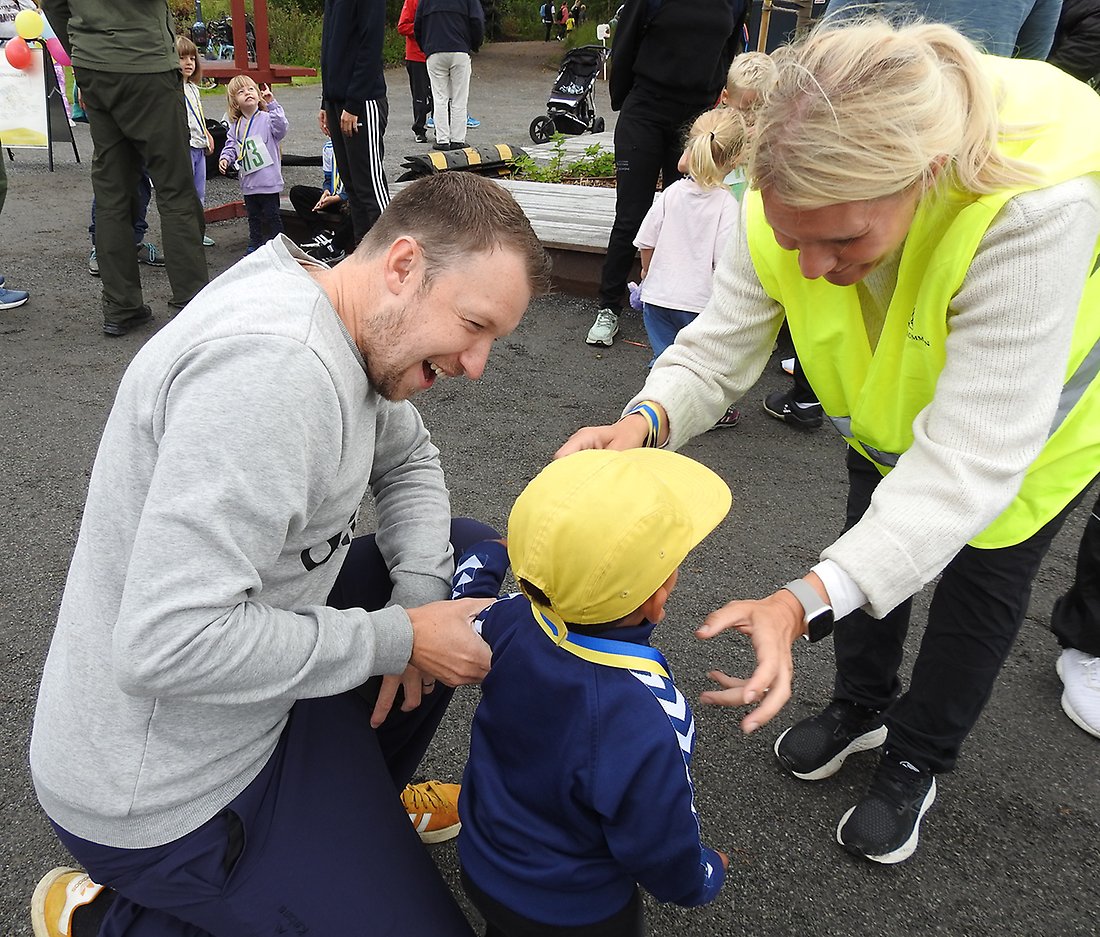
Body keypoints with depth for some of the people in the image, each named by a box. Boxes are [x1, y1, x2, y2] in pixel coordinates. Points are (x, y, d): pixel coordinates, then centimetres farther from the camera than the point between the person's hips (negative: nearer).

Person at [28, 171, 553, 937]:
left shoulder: (356, 330, -2)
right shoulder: (272, 362, -32)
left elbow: (407, 459, 14)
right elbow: (167, 643, -34)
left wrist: (419, 590, -5)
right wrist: (399, 638, -24)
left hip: (245, 646, 9)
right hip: (165, 792, -9)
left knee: (472, 557, 12)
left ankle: (359, 801, 24)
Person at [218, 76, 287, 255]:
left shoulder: (267, 118, -8)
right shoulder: (236, 126, 7)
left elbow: (281, 127, -27)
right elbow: (231, 145, 11)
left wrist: (272, 104, -30)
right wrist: (225, 158, -8)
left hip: (268, 180, -5)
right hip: (248, 181, 6)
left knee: (271, 215, 2)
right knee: (253, 215, 17)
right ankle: (255, 244, 30)